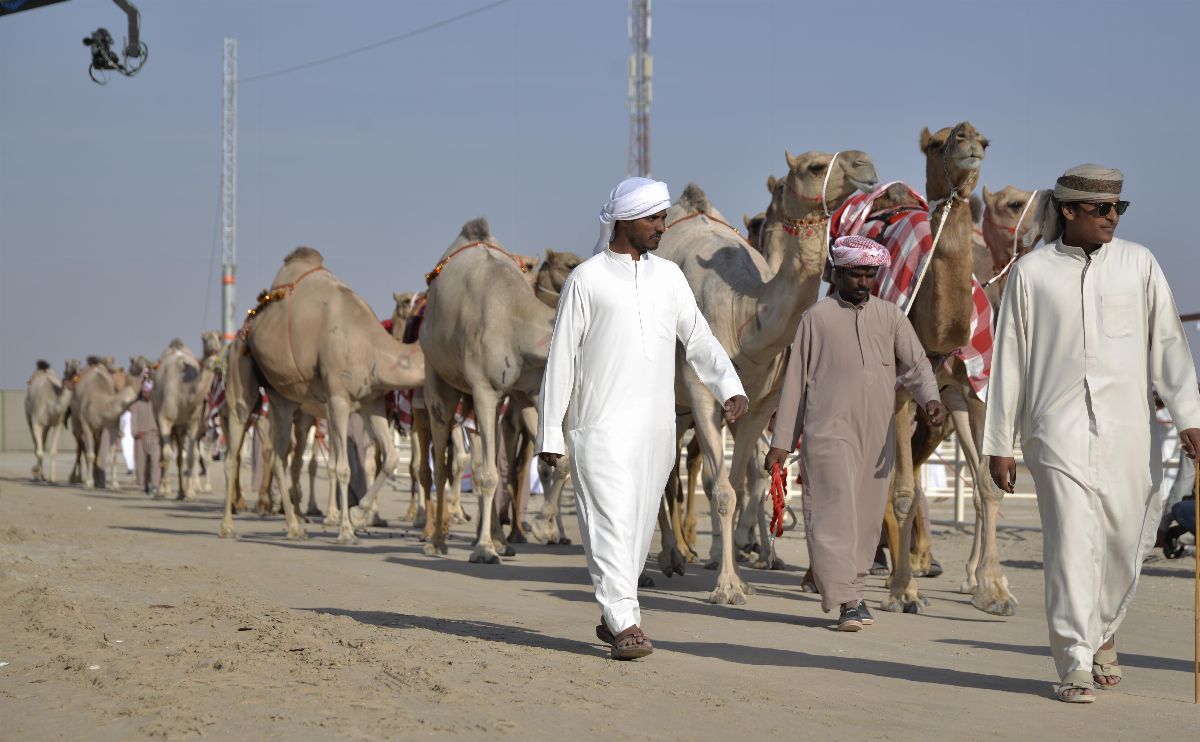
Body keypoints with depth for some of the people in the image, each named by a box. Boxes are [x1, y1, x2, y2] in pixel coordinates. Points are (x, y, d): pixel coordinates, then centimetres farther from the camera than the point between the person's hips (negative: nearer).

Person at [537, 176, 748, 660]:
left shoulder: (668, 276, 11)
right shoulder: (586, 280, -2)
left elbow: (699, 339, 11)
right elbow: (561, 357, -2)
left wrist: (730, 387, -7)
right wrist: (550, 432, -5)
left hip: (656, 425, 5)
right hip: (602, 423, -5)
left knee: (639, 526, 9)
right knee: (612, 521, -12)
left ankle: (612, 618, 21)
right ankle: (625, 624, -16)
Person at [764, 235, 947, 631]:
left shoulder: (890, 316, 12)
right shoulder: (817, 318, 4)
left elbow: (915, 363, 5)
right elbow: (796, 380, 6)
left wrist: (931, 397, -17)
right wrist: (781, 441, 4)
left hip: (877, 434, 4)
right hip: (830, 431, -4)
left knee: (867, 517, 9)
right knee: (836, 513, -12)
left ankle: (853, 589, 22)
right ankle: (848, 602, -15)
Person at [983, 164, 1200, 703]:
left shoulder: (1137, 263, 7)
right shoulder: (1031, 272, 3)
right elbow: (1008, 360, 6)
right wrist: (999, 444, 5)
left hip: (1126, 427, 2)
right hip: (1058, 427, -2)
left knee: (1126, 542, 6)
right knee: (1070, 544, -9)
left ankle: (1103, 634, 32)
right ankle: (1075, 666, -3)